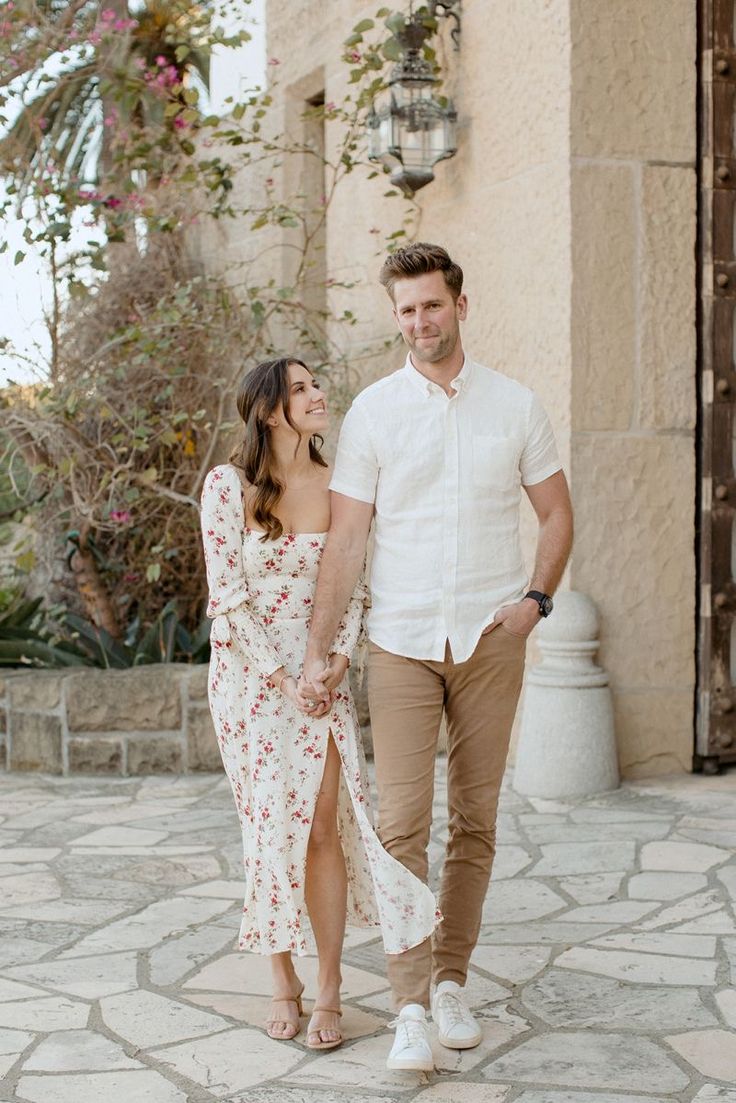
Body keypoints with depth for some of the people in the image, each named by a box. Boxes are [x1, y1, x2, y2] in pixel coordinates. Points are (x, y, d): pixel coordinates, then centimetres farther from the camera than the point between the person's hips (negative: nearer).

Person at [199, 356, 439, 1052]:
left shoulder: (338, 485, 4)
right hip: (250, 674, -2)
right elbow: (228, 597, -8)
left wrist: (337, 661, -6)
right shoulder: (228, 485, -6)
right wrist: (282, 676, -12)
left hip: (322, 675, 2)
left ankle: (328, 992, 6)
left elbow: (355, 584, 8)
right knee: (271, 826, 1)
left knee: (324, 826, -4)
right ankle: (283, 981, 16)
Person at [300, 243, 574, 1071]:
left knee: (474, 822, 7)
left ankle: (451, 981, 19)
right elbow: (345, 539, -1)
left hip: (490, 640, 2)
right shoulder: (373, 410, 1)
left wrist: (536, 598, -2)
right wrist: (317, 650, -6)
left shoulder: (513, 406, 5)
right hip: (401, 640, -1)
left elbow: (556, 513, 14)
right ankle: (411, 1007, -5)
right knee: (401, 824, -8)